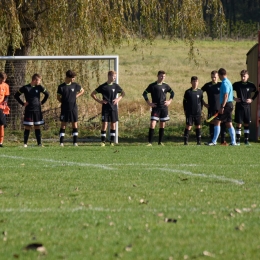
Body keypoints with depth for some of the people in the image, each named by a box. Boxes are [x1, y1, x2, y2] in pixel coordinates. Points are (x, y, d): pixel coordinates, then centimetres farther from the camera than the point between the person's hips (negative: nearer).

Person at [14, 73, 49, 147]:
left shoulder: (39, 87, 4)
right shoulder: (25, 88, -4)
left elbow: (47, 94, 18)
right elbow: (16, 95, 3)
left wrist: (42, 102, 10)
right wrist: (23, 103, -2)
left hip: (37, 110, 3)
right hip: (28, 110, -3)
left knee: (37, 127, 4)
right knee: (27, 127, -3)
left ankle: (39, 143, 5)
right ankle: (25, 143, 3)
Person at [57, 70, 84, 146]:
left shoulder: (75, 85, 1)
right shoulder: (61, 87, -3)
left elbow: (82, 91, 17)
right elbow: (58, 97, 7)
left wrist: (76, 96, 3)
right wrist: (64, 102, -4)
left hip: (73, 108, 2)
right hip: (64, 108, -1)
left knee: (74, 124, 2)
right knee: (63, 125, 0)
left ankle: (75, 142, 6)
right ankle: (61, 142, 3)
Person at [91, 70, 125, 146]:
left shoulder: (115, 86, 3)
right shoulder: (103, 86, -3)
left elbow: (123, 93, 19)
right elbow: (92, 94, 4)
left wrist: (118, 99, 2)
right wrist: (99, 100, -6)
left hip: (113, 108, 2)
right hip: (105, 108, -2)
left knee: (113, 124, 3)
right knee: (104, 124, -6)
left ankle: (112, 141, 11)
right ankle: (103, 141, 0)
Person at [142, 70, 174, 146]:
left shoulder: (165, 86, 6)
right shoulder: (152, 85, -2)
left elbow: (172, 93, 20)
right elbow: (144, 93, 2)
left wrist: (170, 101, 8)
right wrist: (149, 103, -5)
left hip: (164, 108, 3)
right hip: (155, 108, -3)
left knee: (162, 125, 5)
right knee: (152, 124, -12)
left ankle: (160, 142, 14)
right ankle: (150, 142, -11)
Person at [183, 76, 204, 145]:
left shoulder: (200, 92, 4)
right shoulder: (188, 92, -1)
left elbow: (201, 101, 13)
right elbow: (184, 102, 5)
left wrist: (200, 109, 7)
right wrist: (185, 110, 1)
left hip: (198, 113, 2)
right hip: (189, 113, -2)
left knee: (198, 126, 6)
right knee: (188, 126, -5)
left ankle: (199, 141, 12)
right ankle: (186, 141, -1)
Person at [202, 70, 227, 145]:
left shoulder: (221, 85, 4)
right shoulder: (208, 85, 4)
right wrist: (204, 103, 5)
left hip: (220, 108, 0)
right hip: (211, 108, 0)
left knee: (222, 123, -5)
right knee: (212, 124, 2)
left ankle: (223, 140, -1)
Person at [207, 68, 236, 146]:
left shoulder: (224, 83, -14)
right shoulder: (228, 82, 17)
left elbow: (226, 96, -21)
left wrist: (222, 107, -23)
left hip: (226, 105, -10)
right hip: (230, 104, 10)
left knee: (217, 121, -8)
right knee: (229, 124, 10)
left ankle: (214, 141, -10)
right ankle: (233, 141, 8)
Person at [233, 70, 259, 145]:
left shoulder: (251, 85, 0)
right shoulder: (236, 84, -1)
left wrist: (252, 99, 5)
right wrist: (234, 98, 1)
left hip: (247, 106, 1)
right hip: (239, 106, -1)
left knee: (247, 124, 6)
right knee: (239, 123, -2)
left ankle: (246, 139, 12)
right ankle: (237, 140, 2)